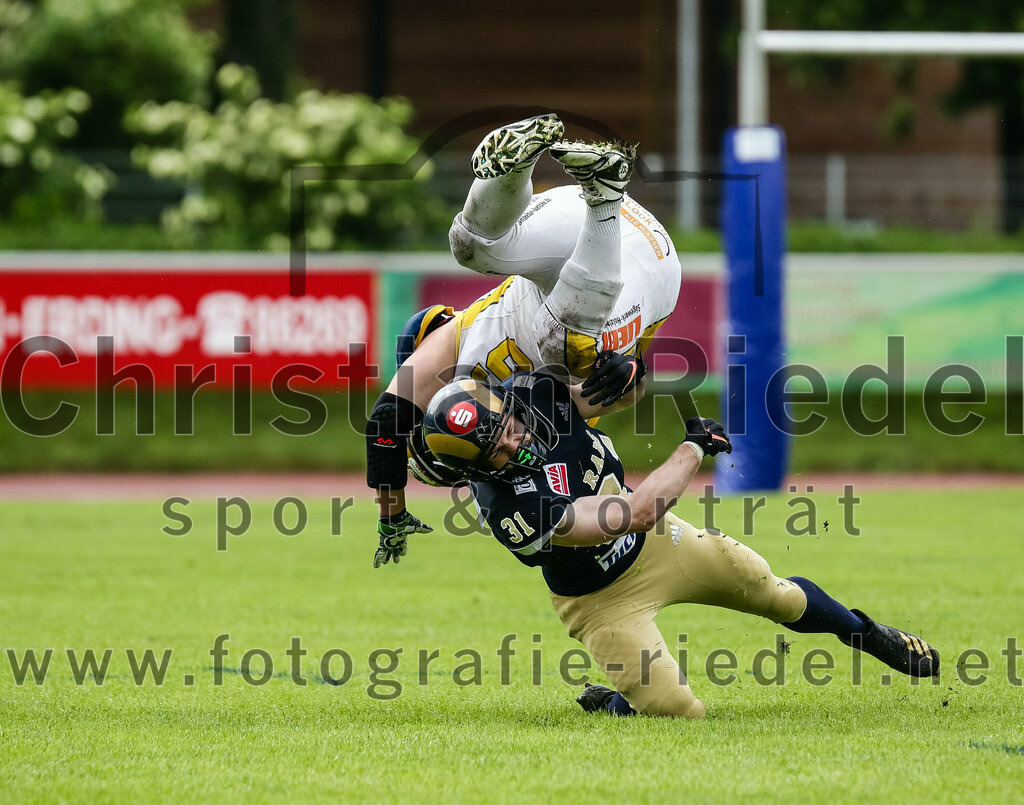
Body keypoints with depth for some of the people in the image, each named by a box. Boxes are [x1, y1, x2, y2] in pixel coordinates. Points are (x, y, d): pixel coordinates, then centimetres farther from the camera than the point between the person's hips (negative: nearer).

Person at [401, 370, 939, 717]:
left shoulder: (534, 391, -22)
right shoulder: (510, 508, -38)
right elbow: (635, 513, -34)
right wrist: (694, 448, -25)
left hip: (655, 543, 6)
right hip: (602, 600, -6)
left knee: (774, 593, 15)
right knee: (678, 711, -14)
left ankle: (865, 633, 44)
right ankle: (615, 701, 20)